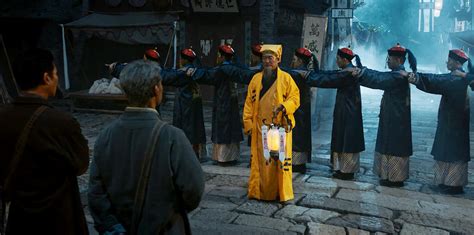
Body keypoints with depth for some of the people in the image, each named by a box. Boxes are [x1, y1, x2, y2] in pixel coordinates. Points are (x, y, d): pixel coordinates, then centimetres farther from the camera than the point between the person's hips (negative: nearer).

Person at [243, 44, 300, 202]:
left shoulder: (286, 78, 2)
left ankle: (282, 193, 13)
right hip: (260, 128, 2)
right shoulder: (256, 78, 10)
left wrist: (283, 106, -19)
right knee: (260, 159, 5)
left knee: (281, 159, 1)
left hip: (280, 126, -2)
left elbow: (295, 98, -1)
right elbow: (249, 102, 10)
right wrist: (248, 122, 2)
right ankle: (259, 192, 16)